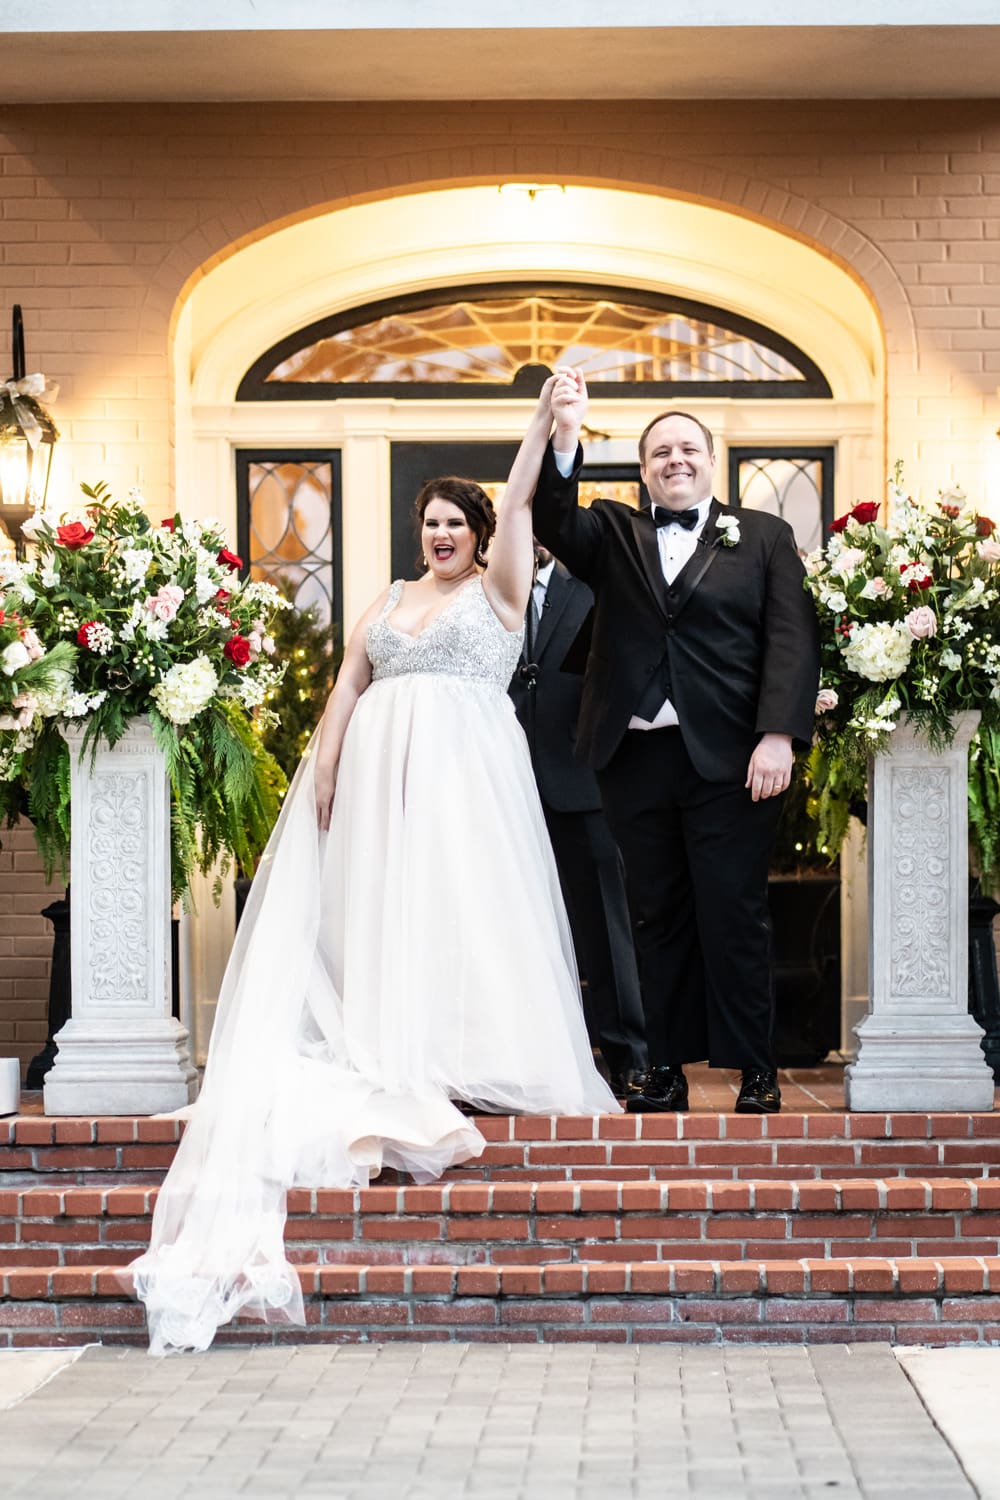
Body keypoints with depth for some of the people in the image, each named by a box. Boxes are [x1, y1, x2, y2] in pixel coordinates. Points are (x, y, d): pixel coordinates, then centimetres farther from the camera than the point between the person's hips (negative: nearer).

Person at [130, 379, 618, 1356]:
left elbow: (518, 505, -4)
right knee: (382, 910, -1)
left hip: (466, 773, -4)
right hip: (380, 771, 4)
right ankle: (397, 1062, -1)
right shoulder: (387, 602, 19)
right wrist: (324, 761, -1)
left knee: (469, 907, -8)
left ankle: (471, 1056, -7)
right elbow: (347, 684, 13)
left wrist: (544, 422, -14)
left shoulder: (497, 588, 8)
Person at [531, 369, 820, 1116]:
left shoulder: (764, 537, 8)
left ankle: (755, 1069, 10)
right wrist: (564, 436, -22)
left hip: (729, 759, -2)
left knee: (734, 915, 0)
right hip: (636, 756, 3)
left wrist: (778, 734, -13)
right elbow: (556, 522, -7)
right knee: (658, 918, 8)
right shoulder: (614, 534, 13)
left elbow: (792, 639, -1)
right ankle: (667, 1067, 14)